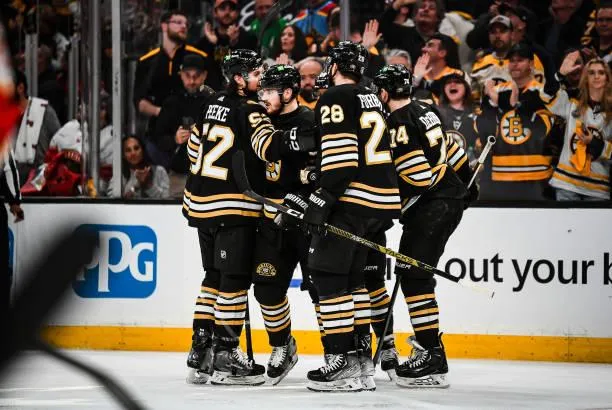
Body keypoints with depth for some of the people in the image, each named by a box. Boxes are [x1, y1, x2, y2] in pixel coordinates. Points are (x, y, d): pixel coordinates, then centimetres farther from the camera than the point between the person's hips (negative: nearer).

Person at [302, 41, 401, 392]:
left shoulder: (336, 98, -8)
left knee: (327, 274, -7)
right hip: (383, 201, 9)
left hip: (353, 200, -9)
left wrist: (322, 200, -18)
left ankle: (342, 363, -12)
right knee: (352, 277, 16)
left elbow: (341, 156, -18)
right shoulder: (372, 100, 21)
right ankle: (362, 360, 15)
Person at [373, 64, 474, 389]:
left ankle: (432, 359, -19)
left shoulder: (400, 123, -17)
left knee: (414, 273, -14)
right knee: (409, 269, 20)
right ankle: (427, 336, 30)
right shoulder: (423, 111, 13)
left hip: (434, 205, -11)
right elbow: (449, 147, 24)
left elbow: (418, 175, -22)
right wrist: (466, 180, 37)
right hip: (452, 195, 11)